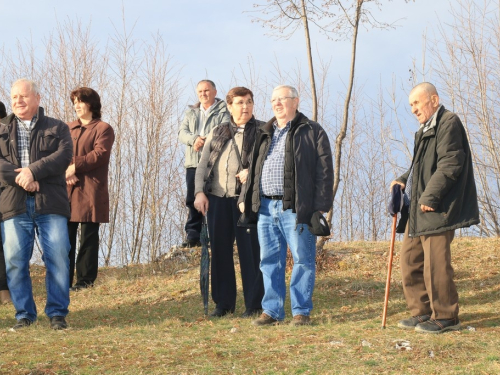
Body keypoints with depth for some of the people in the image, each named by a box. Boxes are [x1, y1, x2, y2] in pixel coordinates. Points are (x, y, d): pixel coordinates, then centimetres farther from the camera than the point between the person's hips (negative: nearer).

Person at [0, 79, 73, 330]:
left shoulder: (57, 128, 13)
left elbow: (64, 155, -4)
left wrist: (33, 171, -15)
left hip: (50, 204, -1)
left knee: (58, 257, -6)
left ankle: (57, 312, 2)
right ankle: (24, 314, 8)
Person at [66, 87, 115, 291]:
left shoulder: (103, 128, 2)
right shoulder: (68, 128, 20)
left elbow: (100, 154, -12)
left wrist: (74, 166, -19)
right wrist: (64, 171, -11)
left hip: (90, 190, -5)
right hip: (66, 188, 5)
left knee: (88, 236, -2)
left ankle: (85, 280, 2)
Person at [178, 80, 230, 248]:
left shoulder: (223, 112, 6)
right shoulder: (191, 112, 22)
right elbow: (182, 132, 9)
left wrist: (205, 141, -19)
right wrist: (194, 139, -13)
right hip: (193, 163, 5)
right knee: (193, 199, 2)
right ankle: (193, 235, 6)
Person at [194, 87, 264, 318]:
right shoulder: (217, 134, 18)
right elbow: (202, 165, 15)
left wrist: (253, 172, -16)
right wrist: (199, 192, 1)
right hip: (217, 198, 4)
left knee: (250, 251, -3)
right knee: (220, 250, 6)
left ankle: (254, 304, 4)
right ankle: (223, 303, 15)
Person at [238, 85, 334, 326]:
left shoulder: (312, 132, 1)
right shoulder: (265, 134, 19)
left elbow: (324, 171, -4)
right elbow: (253, 169, 24)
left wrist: (321, 207, -11)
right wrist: (244, 198, 14)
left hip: (296, 209, -5)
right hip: (265, 207, 6)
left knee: (303, 261, -1)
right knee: (269, 261, 8)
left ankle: (301, 311, 7)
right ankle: (272, 310, 16)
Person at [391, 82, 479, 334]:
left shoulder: (449, 123, -10)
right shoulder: (425, 130, 20)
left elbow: (450, 164, -20)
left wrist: (430, 196, -23)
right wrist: (405, 180, 9)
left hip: (438, 209, -10)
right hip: (418, 209, 10)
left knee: (435, 263, -8)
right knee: (410, 259, 11)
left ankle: (445, 317, 2)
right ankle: (422, 312, 19)